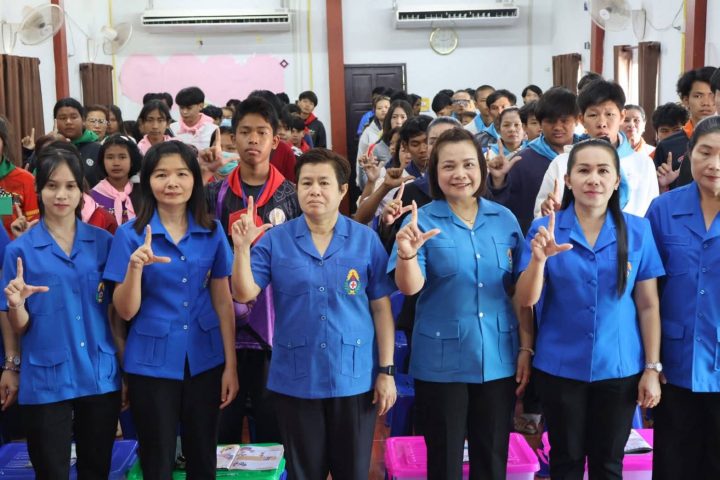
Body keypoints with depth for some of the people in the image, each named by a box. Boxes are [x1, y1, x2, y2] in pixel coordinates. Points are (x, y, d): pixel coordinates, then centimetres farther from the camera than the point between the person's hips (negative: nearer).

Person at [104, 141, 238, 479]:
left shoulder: (212, 232, 0)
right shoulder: (130, 234, -7)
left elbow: (223, 301, 4)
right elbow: (126, 311, -8)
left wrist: (230, 364, 1)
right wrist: (135, 266, -26)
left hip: (205, 360, 2)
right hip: (151, 364, -2)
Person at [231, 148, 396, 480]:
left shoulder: (366, 239, -3)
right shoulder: (275, 239, -2)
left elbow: (381, 308, 0)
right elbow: (244, 294, -7)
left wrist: (386, 370, -2)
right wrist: (242, 247, -21)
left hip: (354, 378, 0)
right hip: (295, 380, 1)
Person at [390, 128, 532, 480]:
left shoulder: (505, 219, 2)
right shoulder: (422, 220, -6)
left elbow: (520, 291, 7)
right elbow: (409, 287, -17)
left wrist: (526, 348, 4)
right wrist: (406, 254, -37)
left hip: (499, 360, 3)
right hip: (441, 362, -2)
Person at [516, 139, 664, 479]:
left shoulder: (637, 231, -3)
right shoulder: (544, 230, -5)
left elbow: (648, 305, 1)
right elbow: (525, 300, -10)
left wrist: (652, 368, -2)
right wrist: (539, 258, -28)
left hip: (619, 368, 1)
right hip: (560, 367, 0)